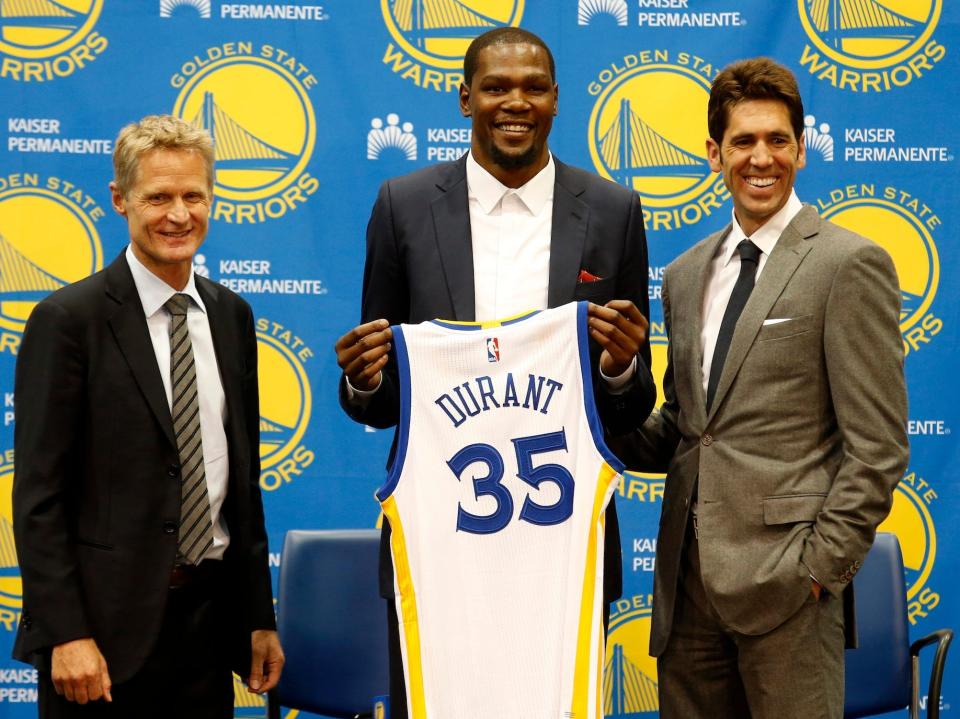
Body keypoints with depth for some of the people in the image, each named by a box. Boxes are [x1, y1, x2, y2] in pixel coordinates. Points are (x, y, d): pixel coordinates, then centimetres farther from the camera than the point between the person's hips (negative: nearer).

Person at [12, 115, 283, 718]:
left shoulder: (231, 316, 10)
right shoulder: (69, 318, -8)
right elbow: (39, 494, -10)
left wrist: (260, 617, 13)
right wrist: (66, 634, -16)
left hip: (210, 615, 5)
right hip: (110, 623, -5)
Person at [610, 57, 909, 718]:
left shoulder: (849, 264, -5)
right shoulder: (686, 275, 15)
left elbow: (877, 444, -8)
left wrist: (822, 564, -12)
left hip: (785, 579, -6)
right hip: (689, 578, 6)